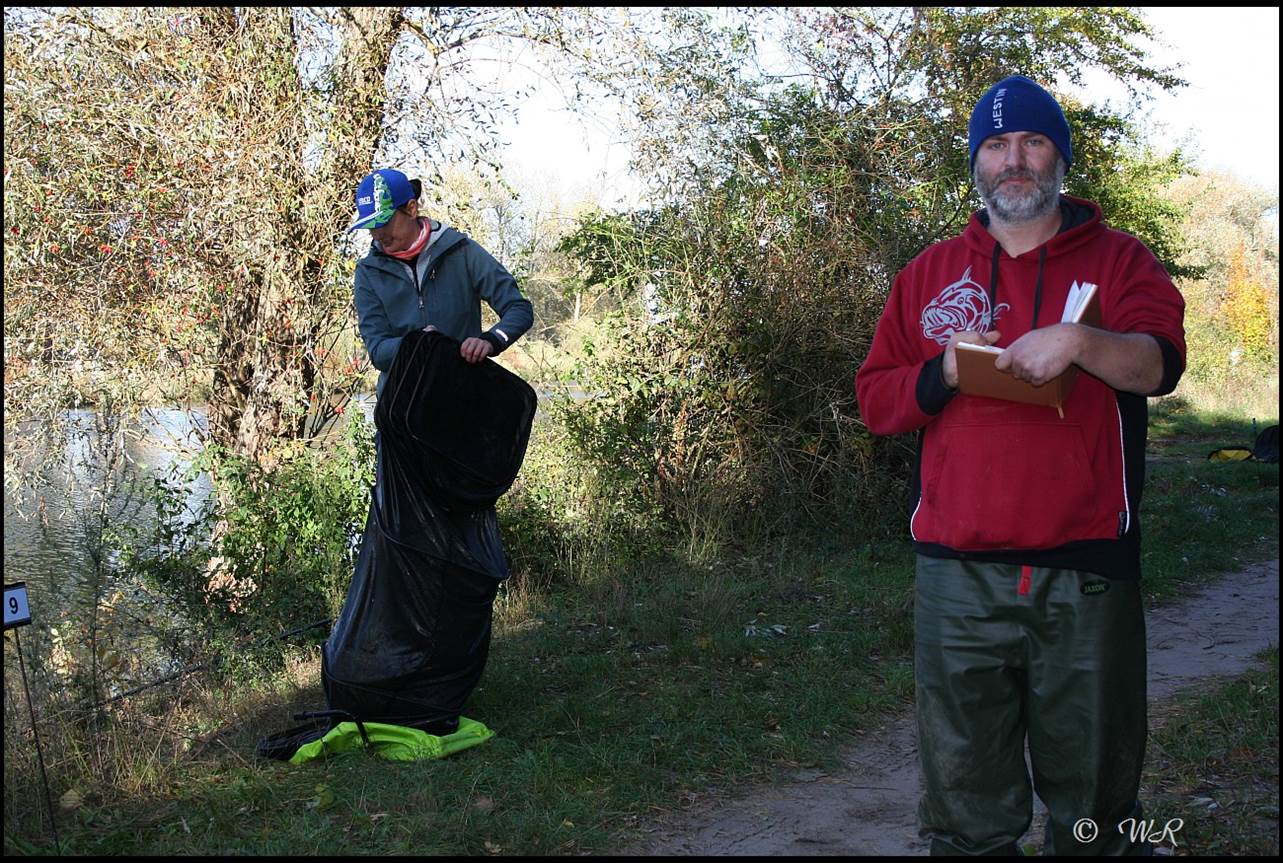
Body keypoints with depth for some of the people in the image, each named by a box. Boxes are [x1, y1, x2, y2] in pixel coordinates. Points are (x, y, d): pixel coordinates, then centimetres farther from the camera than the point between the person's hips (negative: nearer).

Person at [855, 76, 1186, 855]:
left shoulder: (1118, 260, 7)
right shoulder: (931, 273, 14)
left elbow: (1159, 363, -9)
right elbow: (876, 397, 11)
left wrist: (1079, 342, -28)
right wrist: (944, 372, -8)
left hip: (1088, 573, -1)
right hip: (958, 578, 2)